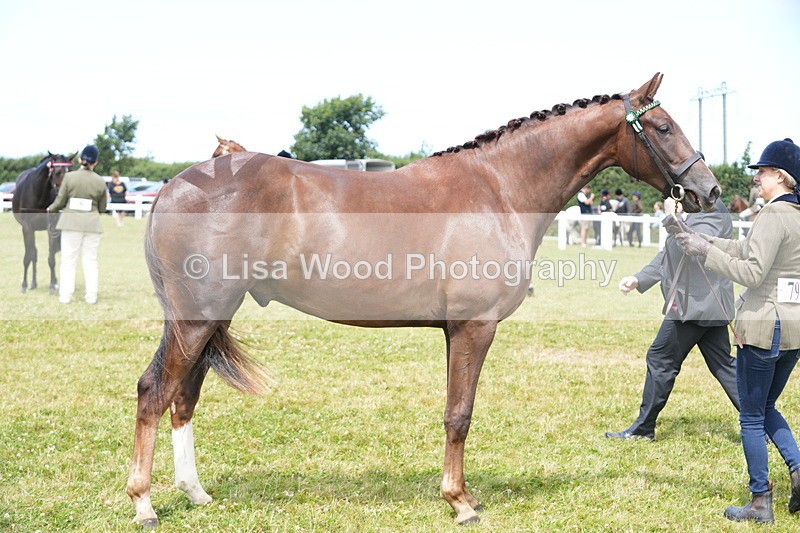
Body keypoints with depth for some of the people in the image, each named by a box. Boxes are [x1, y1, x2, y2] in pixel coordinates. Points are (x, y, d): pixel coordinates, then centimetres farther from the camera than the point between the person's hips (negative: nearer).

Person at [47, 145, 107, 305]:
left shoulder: (69, 177, -8)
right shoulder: (100, 182, -2)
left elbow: (60, 201, -3)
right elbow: (102, 208, 4)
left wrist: (50, 209, 17)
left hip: (72, 221, -1)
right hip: (92, 224, 1)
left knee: (69, 260, 5)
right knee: (90, 260, 9)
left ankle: (65, 296, 6)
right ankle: (91, 296, 10)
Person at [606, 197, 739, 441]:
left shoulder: (714, 216, -13)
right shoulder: (696, 215, 18)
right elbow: (669, 255, 21)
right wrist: (639, 279, 12)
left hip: (695, 306, -10)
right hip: (710, 306, 10)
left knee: (660, 360, -1)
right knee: (722, 364, 10)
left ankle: (643, 428, 9)